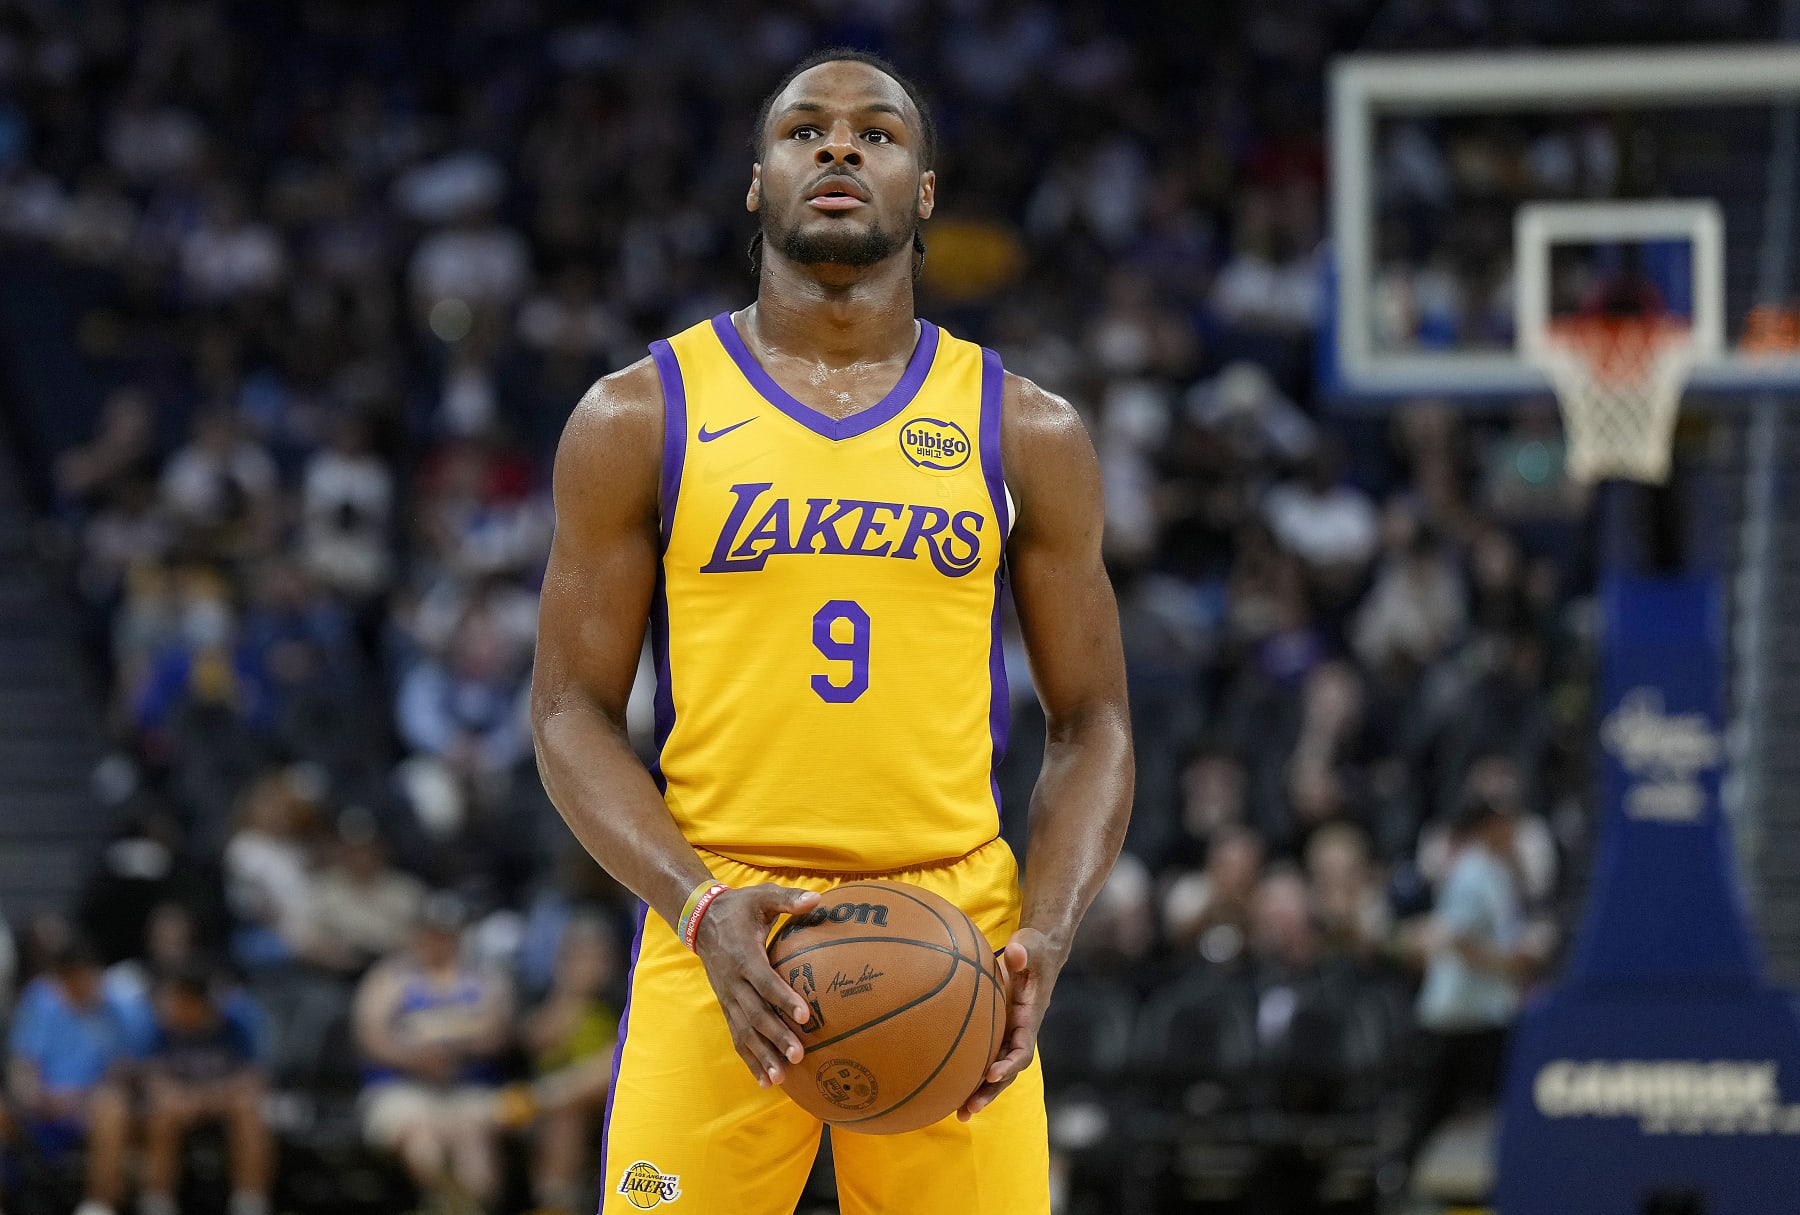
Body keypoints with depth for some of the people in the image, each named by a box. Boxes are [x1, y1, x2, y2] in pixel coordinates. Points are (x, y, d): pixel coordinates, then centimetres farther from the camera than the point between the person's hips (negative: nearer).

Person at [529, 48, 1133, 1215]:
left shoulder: (1027, 434, 9)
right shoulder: (639, 418, 5)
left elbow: (1092, 726, 10)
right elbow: (572, 712, 3)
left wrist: (1044, 939, -8)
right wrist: (702, 905, -14)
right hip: (722, 942, -1)